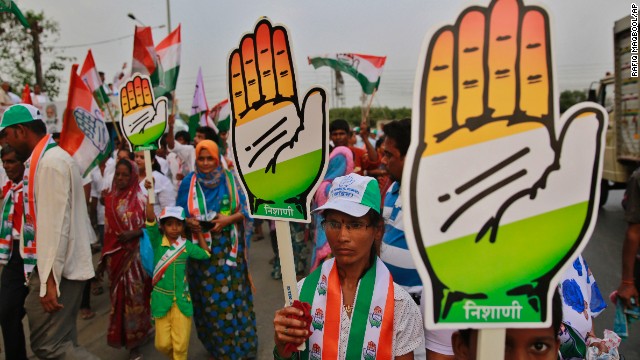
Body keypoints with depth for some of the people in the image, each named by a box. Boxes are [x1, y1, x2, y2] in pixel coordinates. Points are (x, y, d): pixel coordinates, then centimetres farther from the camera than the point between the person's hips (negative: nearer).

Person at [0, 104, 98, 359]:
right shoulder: (49, 159, 16)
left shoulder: (50, 162, -15)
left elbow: (56, 225, -21)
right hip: (62, 267, 10)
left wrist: (49, 280, -21)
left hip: (57, 270, -10)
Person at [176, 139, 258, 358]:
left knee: (232, 295, 4)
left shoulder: (231, 179, -2)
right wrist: (188, 222, -15)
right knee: (209, 299, 8)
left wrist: (229, 219, -17)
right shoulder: (189, 182, 0)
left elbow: (245, 209, 0)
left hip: (229, 249, -1)